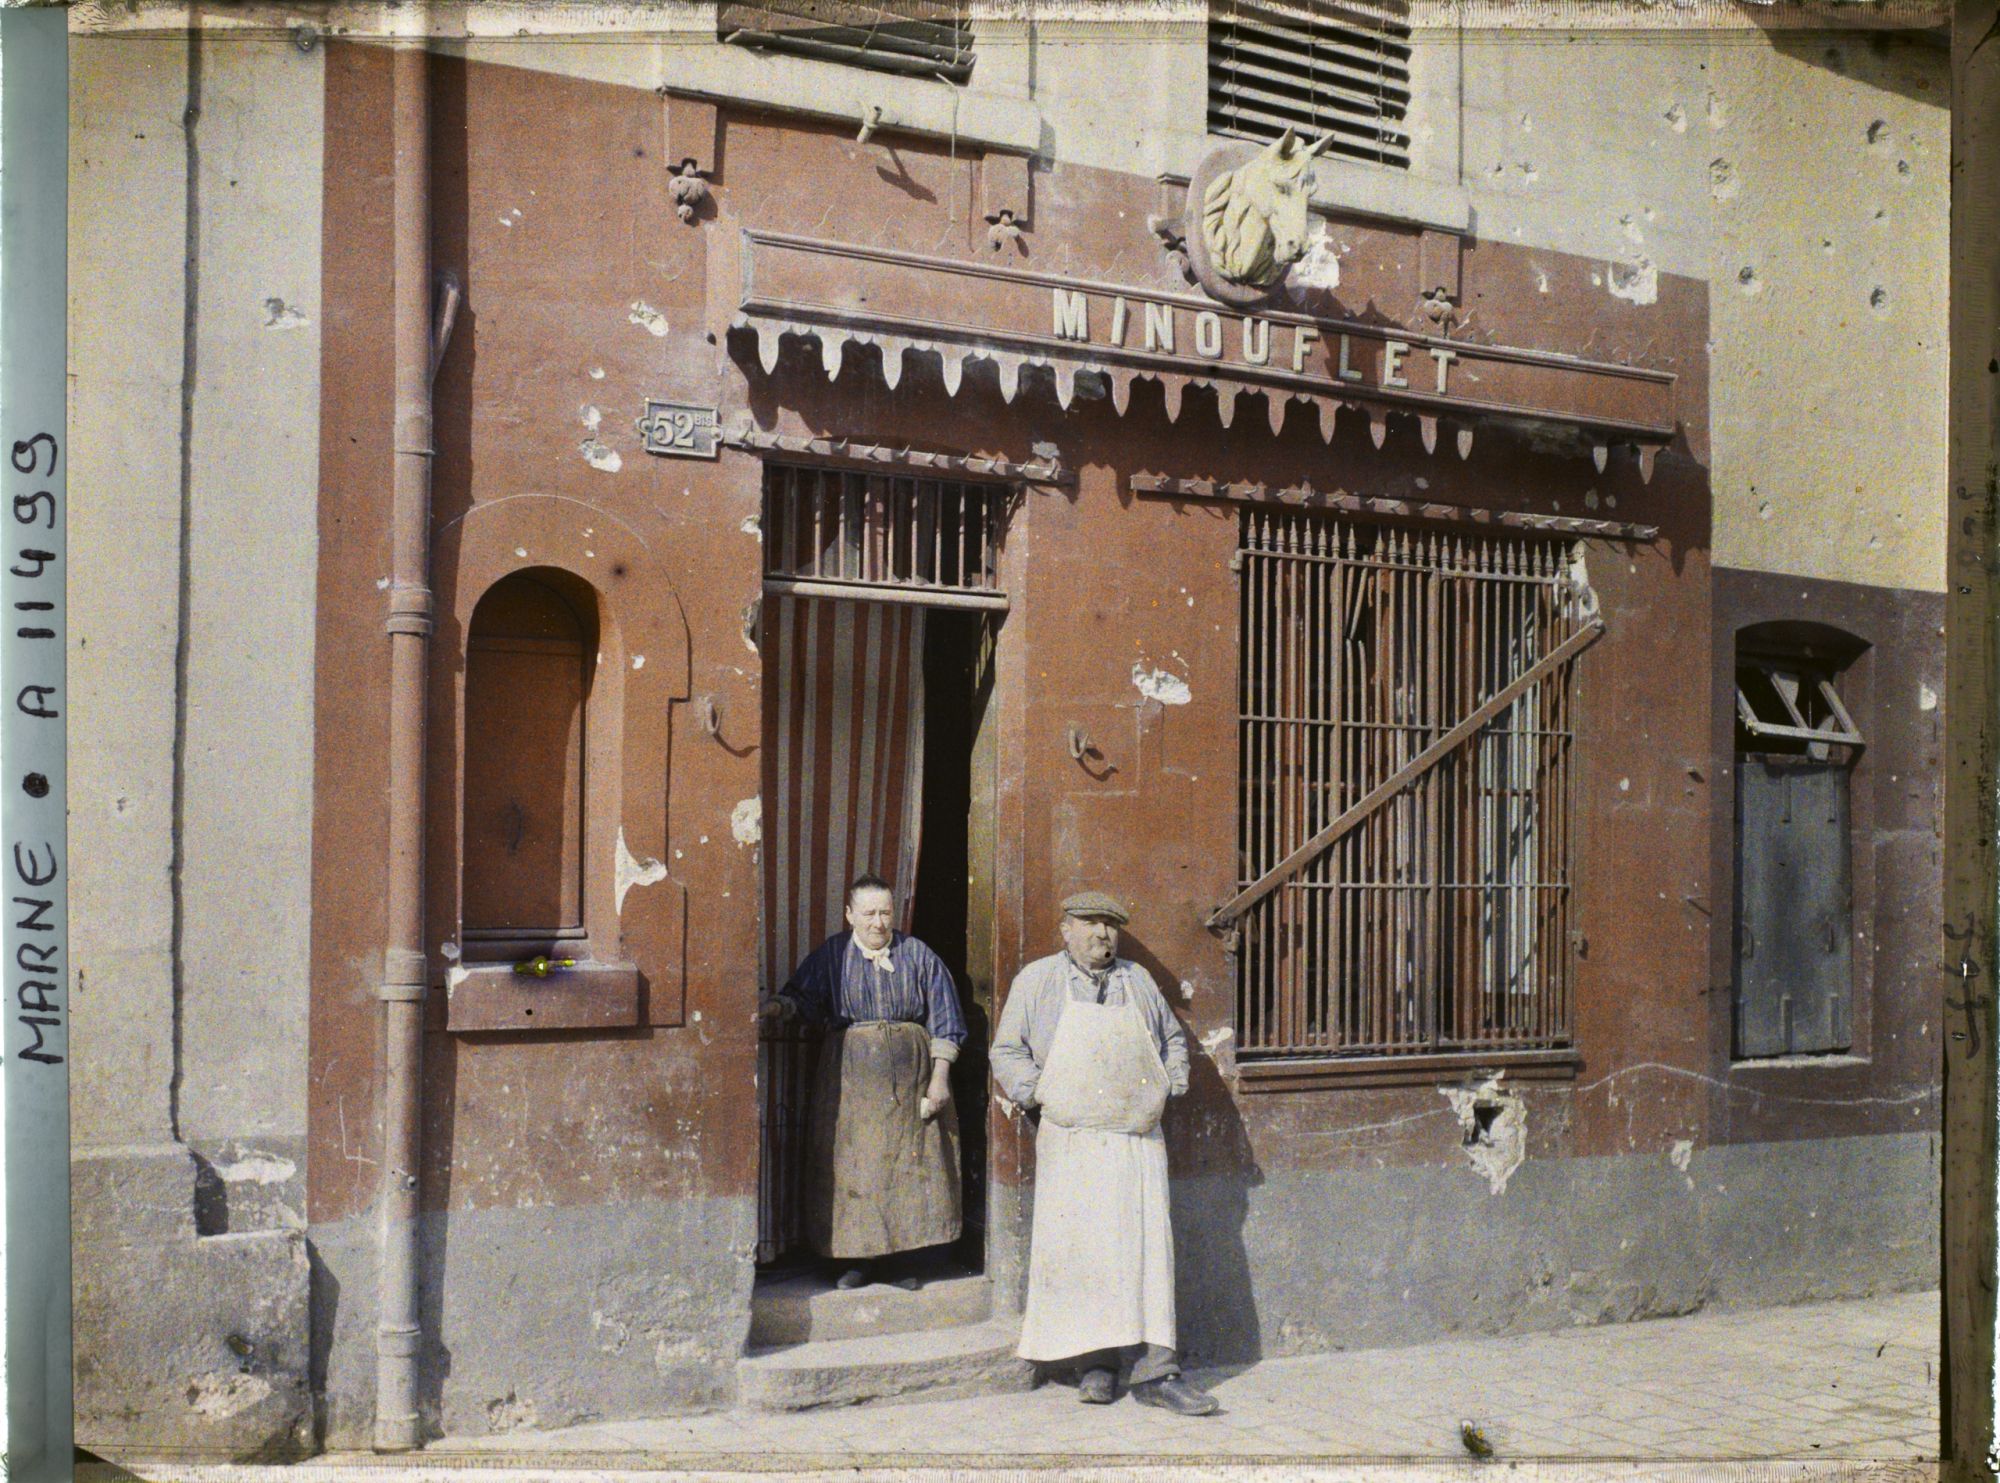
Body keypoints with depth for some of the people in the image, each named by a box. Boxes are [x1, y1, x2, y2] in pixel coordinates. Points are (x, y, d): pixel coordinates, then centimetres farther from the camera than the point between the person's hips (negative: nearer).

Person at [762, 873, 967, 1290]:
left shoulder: (918, 956, 6)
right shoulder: (832, 955, 6)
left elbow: (943, 1022, 5)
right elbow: (802, 996, -1)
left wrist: (939, 1077, -2)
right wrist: (778, 1006, -24)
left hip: (911, 1072, 0)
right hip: (851, 1073, 0)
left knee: (908, 1165, -2)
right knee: (853, 1167, -2)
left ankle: (900, 1254, 6)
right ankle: (859, 1258, 7)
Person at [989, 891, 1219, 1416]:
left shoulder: (1138, 980, 16)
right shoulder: (1036, 981, 7)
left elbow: (1173, 1038, 27)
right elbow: (1007, 1052, 7)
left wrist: (1170, 1086, 12)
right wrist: (1039, 1096, -6)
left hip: (1138, 1138, 2)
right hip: (1071, 1139, -2)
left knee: (1147, 1244, -6)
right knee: (1081, 1248, -5)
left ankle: (1155, 1371, -7)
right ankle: (1095, 1364, 5)